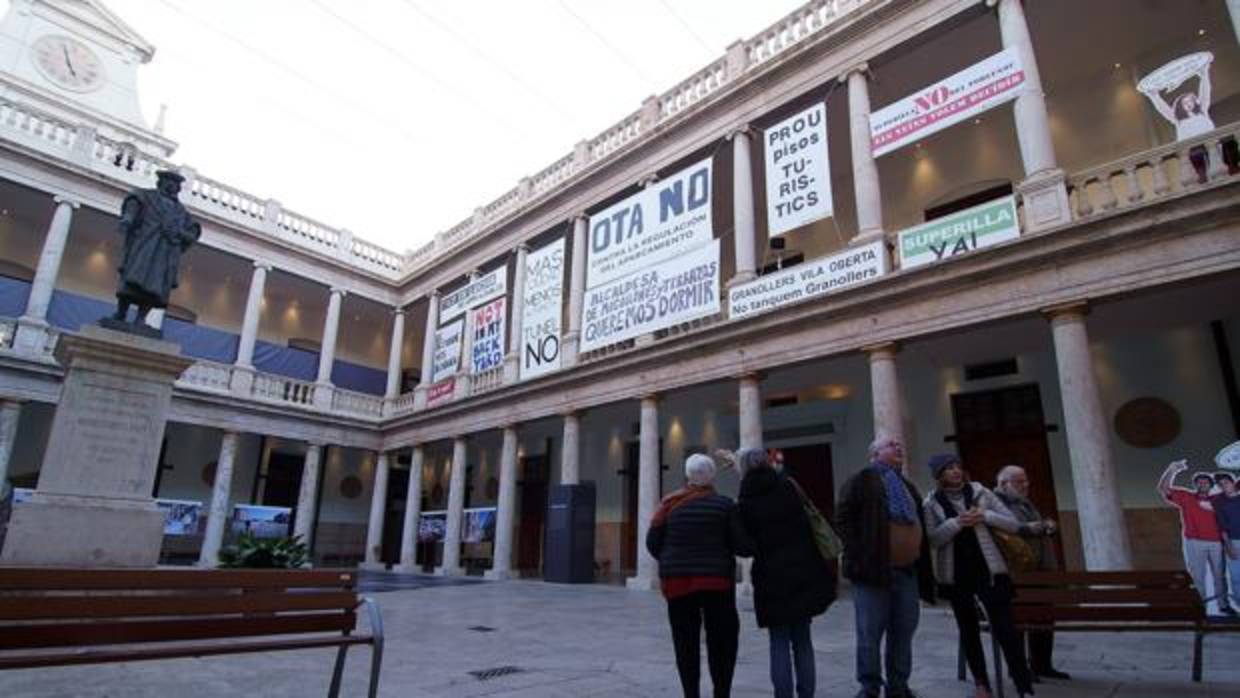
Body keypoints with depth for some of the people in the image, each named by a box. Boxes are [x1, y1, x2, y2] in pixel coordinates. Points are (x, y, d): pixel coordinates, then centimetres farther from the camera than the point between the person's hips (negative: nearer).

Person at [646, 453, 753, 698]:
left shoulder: (671, 503, -1)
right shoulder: (724, 505, -6)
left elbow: (652, 542, -1)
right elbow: (744, 546, -8)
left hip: (677, 580, 2)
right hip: (716, 580, -1)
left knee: (685, 642, 9)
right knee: (721, 641, 11)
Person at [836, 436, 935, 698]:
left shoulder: (907, 486, 21)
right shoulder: (862, 480, -3)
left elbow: (918, 526, 23)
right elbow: (843, 518, -8)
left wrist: (922, 565, 14)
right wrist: (858, 553, -14)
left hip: (907, 570, 7)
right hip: (874, 568, -7)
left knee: (903, 633, 11)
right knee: (870, 635, -1)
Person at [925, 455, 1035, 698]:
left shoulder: (980, 492, 3)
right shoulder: (931, 503, 0)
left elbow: (1013, 524, 2)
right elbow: (932, 539, -10)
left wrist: (985, 516, -14)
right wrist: (957, 522, -21)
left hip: (988, 569, 0)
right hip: (955, 574, 1)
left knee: (1005, 629, -7)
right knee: (968, 630, 9)